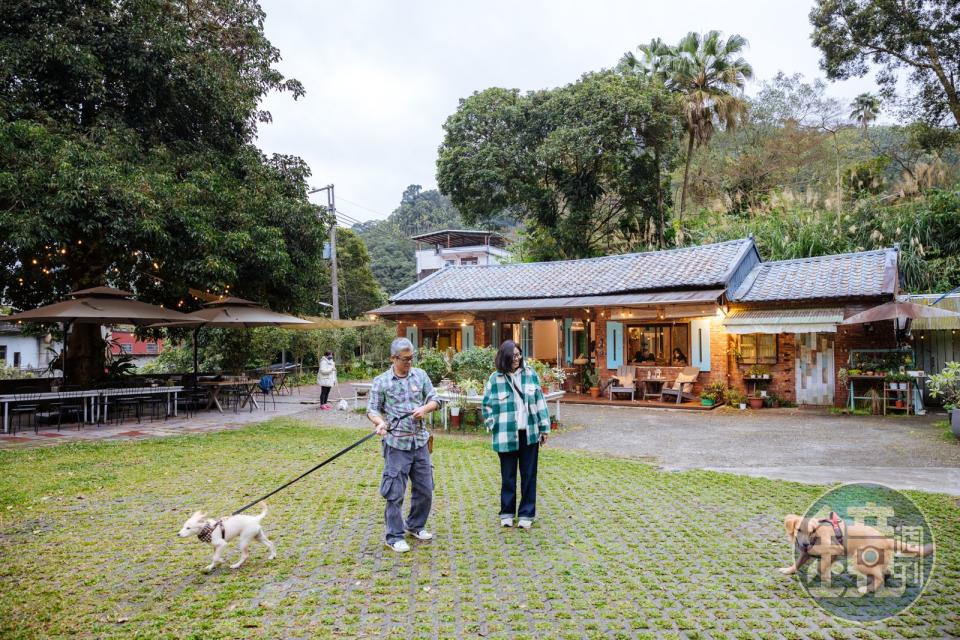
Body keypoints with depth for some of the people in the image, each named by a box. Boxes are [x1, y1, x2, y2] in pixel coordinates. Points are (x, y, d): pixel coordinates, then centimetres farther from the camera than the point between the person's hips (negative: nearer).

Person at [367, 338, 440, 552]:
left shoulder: (420, 375, 5)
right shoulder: (381, 381, -4)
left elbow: (435, 399, 8)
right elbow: (372, 408, -3)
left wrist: (424, 408, -13)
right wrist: (379, 422, -23)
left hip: (420, 442, 4)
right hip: (396, 444, -4)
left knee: (425, 490, 14)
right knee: (395, 493, -1)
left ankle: (415, 525, 35)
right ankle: (394, 536, 14)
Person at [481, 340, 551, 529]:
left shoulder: (530, 374, 0)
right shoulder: (495, 378, -6)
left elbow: (540, 402, 4)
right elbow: (487, 405, 3)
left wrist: (544, 427, 4)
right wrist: (494, 426, -2)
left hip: (529, 433, 2)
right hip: (506, 435, -2)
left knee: (529, 475, 8)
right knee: (508, 476, 10)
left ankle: (526, 514, 20)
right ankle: (507, 513, 24)